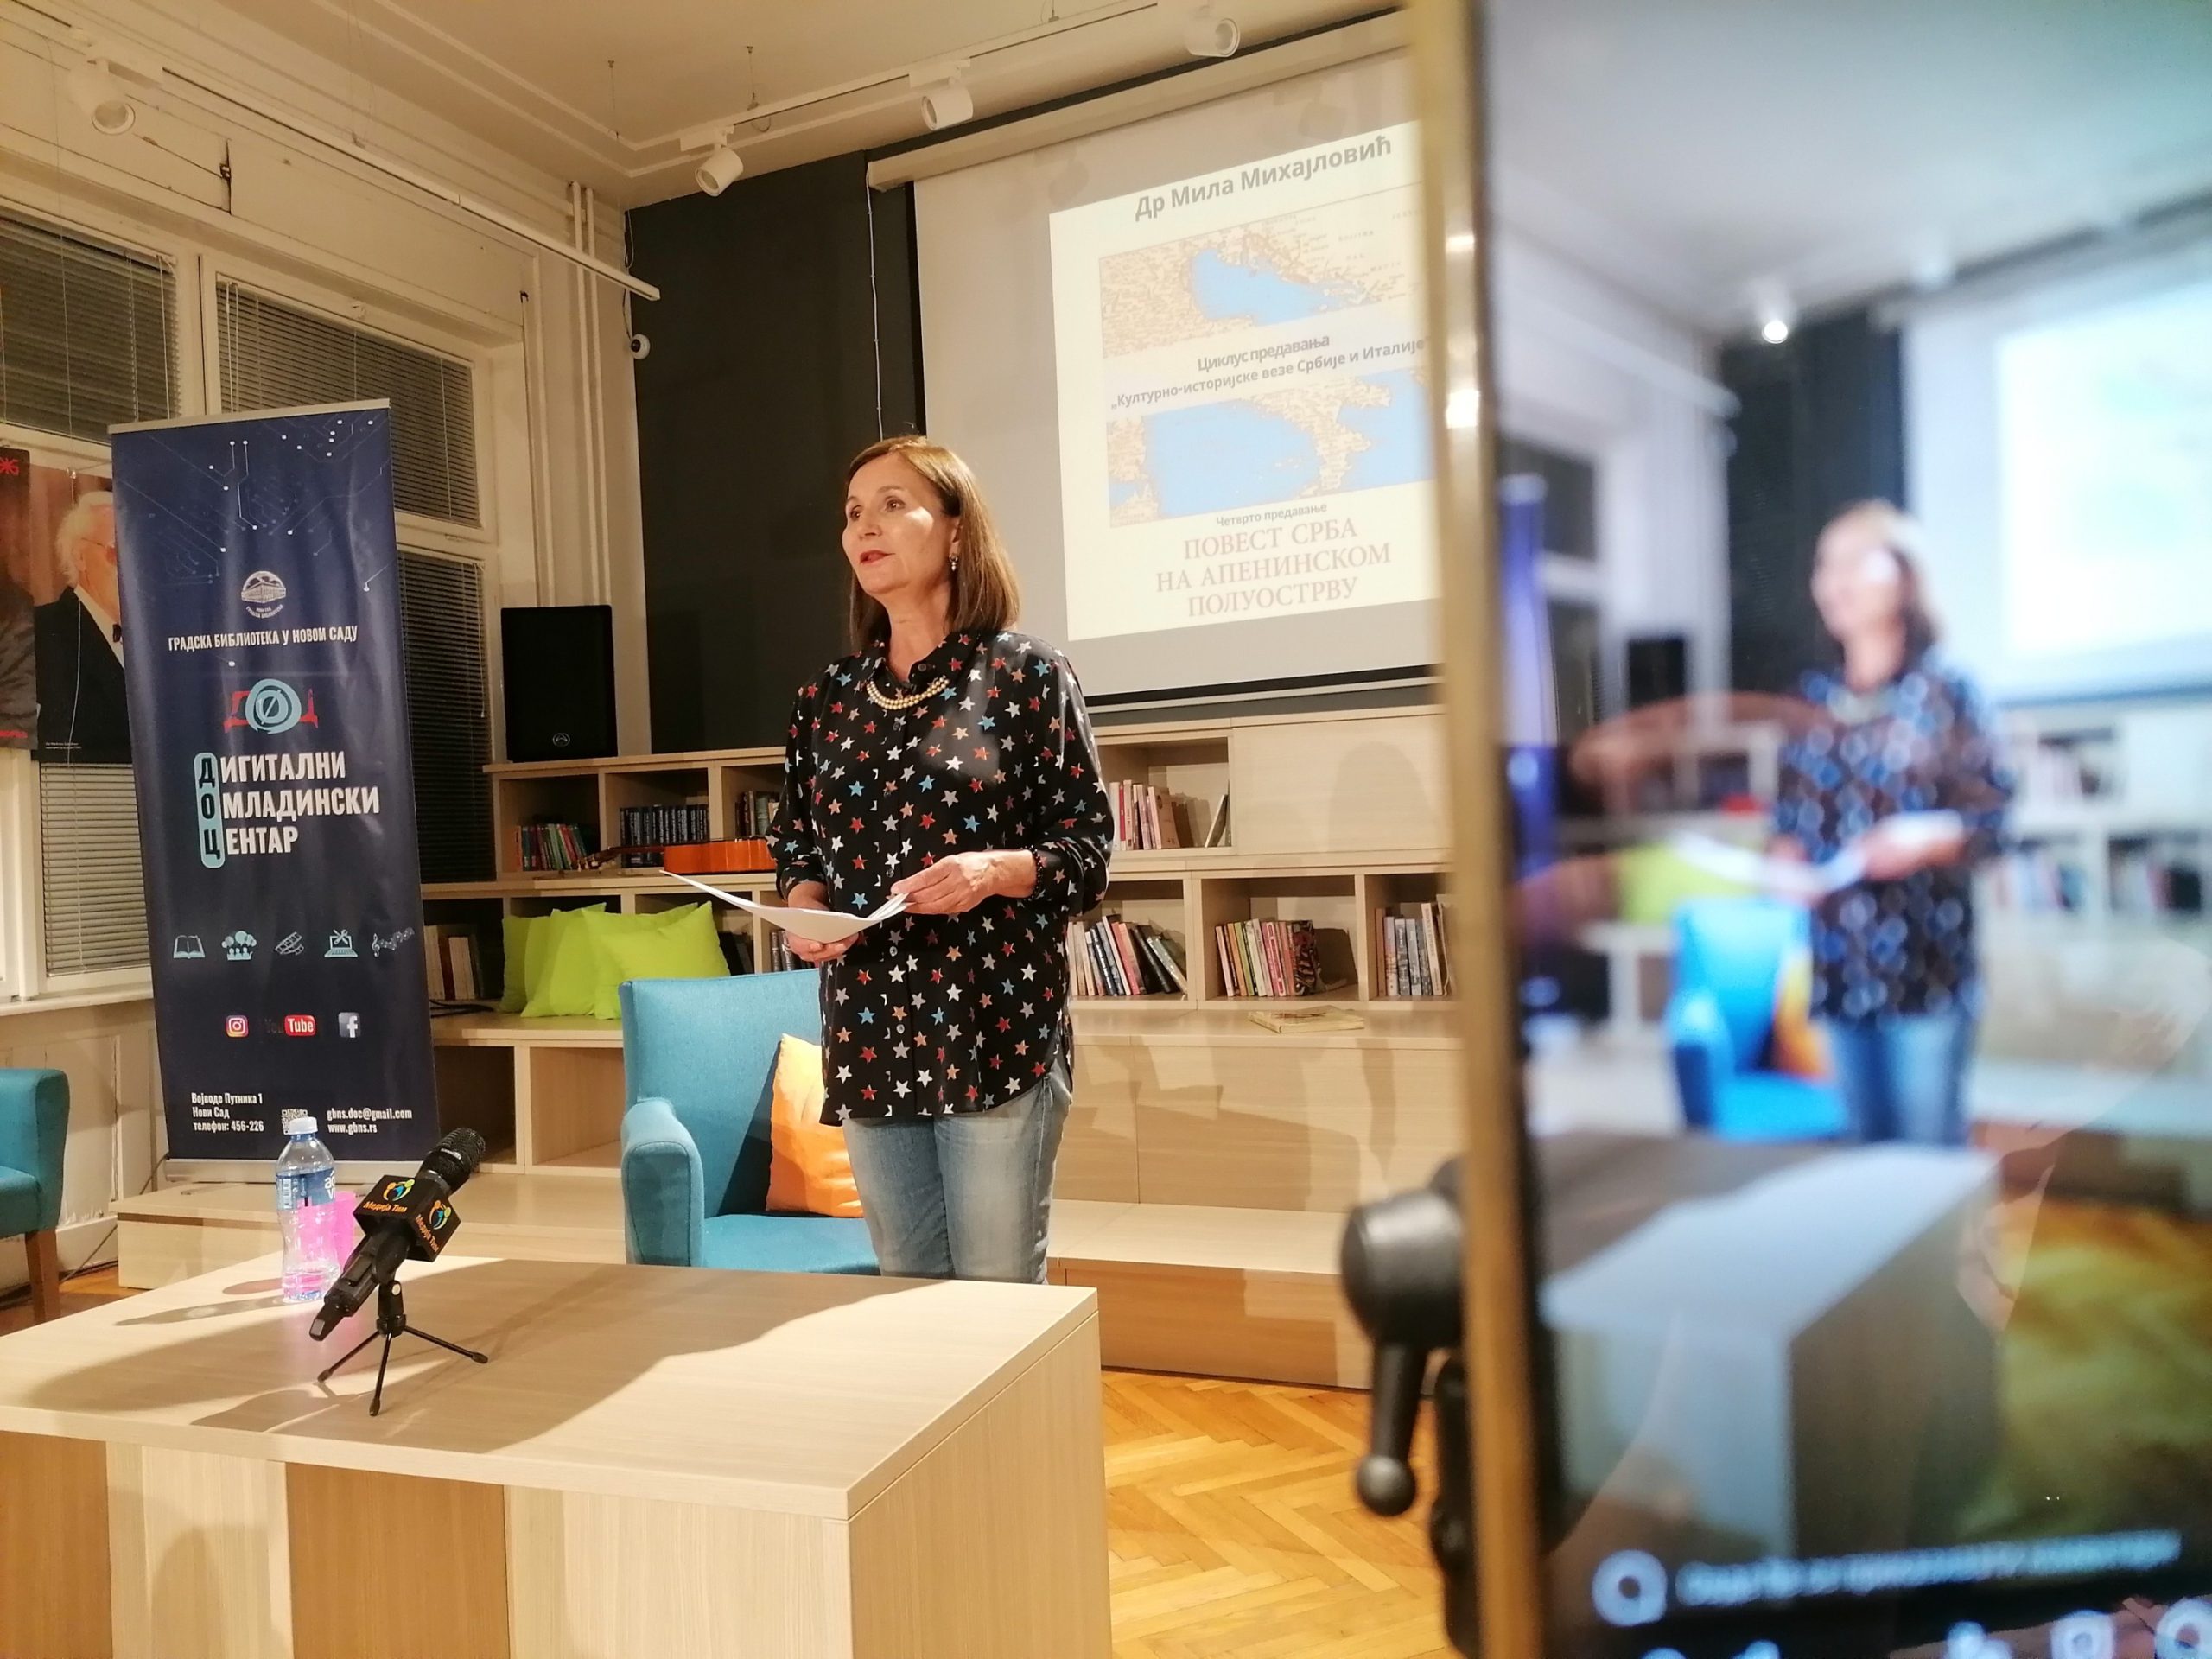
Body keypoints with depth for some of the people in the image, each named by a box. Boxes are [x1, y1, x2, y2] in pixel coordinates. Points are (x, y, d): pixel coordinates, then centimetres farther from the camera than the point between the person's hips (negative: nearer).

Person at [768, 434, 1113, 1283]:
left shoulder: (1026, 672, -3)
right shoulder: (827, 695, 11)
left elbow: (1089, 846, -4)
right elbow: (797, 843, 17)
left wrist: (995, 871, -21)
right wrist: (804, 904, -4)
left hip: (995, 1030, -4)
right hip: (867, 1037, 5)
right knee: (905, 1293, 12)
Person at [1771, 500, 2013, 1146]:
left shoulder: (1945, 690, -4)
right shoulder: (1814, 698, 8)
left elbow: (1993, 817, -5)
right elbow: (1791, 814, 11)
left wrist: (1926, 837, -24)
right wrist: (1785, 857, -9)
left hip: (1925, 962, -4)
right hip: (1840, 961, 4)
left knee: (1930, 1147, 1)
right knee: (1865, 1140, 12)